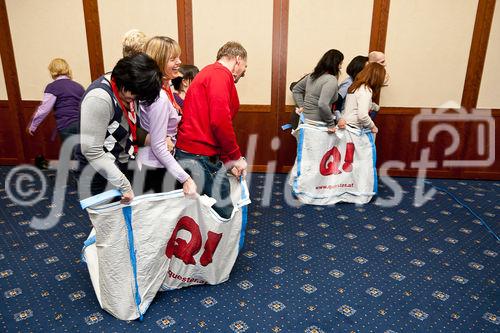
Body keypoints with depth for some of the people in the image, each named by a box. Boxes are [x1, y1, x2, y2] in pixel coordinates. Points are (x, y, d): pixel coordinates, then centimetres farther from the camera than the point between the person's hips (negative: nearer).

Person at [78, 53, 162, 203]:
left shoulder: (125, 89, -4)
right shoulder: (99, 98, -26)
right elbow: (92, 151, -25)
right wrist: (124, 185, -24)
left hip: (122, 163, 7)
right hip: (99, 169, -7)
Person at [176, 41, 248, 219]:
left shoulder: (210, 73, 23)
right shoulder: (220, 75, -10)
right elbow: (220, 121, -22)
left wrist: (229, 160, 16)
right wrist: (236, 157, -10)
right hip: (199, 156, -10)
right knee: (224, 211, -3)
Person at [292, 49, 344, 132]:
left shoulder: (312, 75, 9)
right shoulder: (332, 80, -15)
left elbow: (295, 89, 20)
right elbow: (323, 104, -27)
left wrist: (301, 106, 16)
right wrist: (331, 124, -16)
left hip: (304, 119, 8)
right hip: (316, 125, -8)